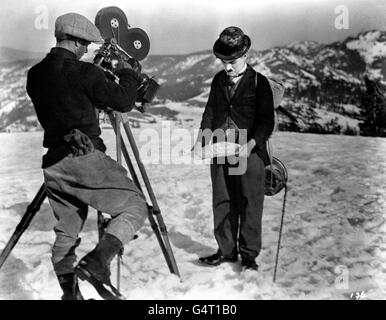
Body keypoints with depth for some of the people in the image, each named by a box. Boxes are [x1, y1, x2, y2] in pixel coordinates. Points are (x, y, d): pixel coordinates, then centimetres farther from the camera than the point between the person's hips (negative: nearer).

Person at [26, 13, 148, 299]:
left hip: (52, 164, 7)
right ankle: (95, 264, -11)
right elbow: (124, 102, -5)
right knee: (135, 207, 4)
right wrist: (127, 73, 12)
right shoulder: (84, 73, -9)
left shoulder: (35, 74, 11)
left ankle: (69, 292, 19)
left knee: (66, 231, 17)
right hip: (85, 158, -7)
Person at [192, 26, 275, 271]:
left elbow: (266, 121, -5)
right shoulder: (219, 80, 12)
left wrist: (250, 145, -19)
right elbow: (210, 113, 17)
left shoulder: (259, 82, -2)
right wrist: (200, 140, 4)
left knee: (250, 204, 1)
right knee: (222, 203, 9)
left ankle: (249, 254, 13)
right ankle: (226, 250, 22)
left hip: (250, 152, -4)